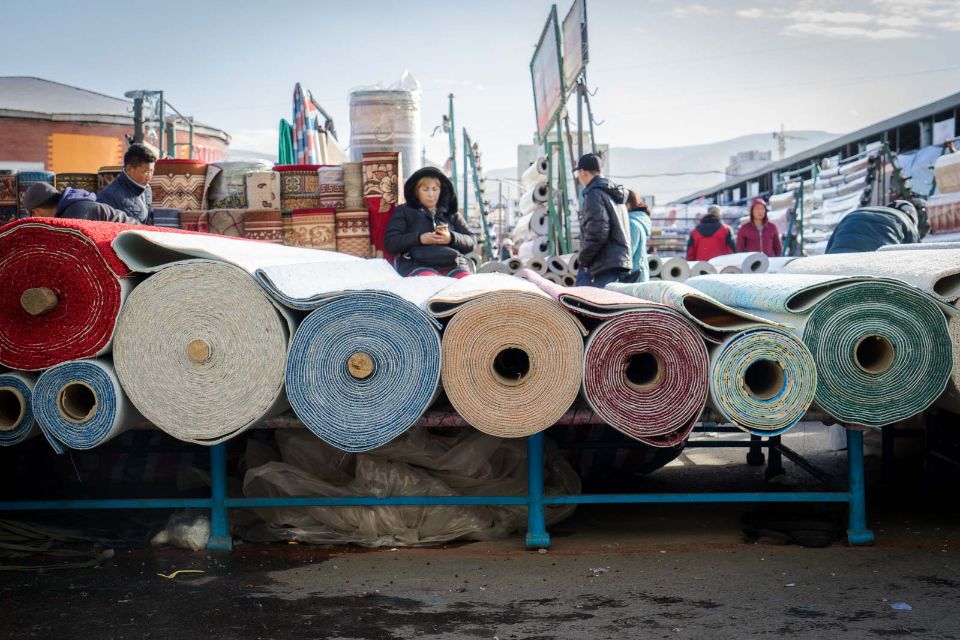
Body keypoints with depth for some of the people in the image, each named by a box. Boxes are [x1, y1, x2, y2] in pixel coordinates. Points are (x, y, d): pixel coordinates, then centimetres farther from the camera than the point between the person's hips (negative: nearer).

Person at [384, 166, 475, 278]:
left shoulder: (452, 214, 28)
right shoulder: (404, 211, 22)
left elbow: (471, 242, 20)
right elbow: (389, 243, 10)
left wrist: (452, 238, -3)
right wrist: (419, 239, -6)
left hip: (453, 264, 2)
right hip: (418, 264, -2)